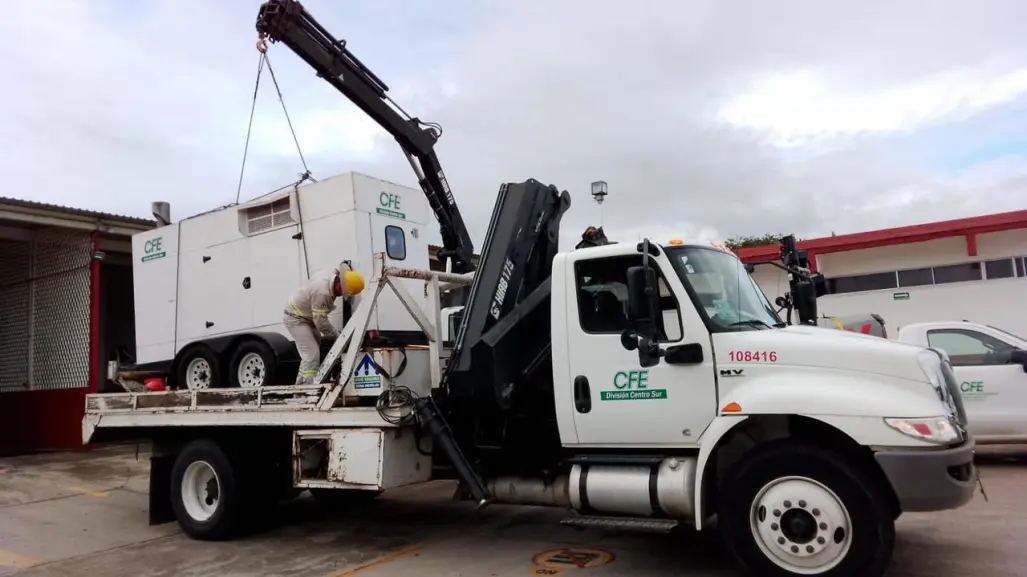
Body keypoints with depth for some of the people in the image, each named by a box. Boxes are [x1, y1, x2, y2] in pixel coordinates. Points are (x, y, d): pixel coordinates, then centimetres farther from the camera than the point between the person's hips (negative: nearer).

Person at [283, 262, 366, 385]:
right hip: (296, 319, -10)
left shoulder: (333, 276, -12)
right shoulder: (322, 292, -36)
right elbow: (321, 322, -29)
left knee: (309, 354, 17)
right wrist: (337, 335, -15)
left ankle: (300, 387, 27)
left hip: (307, 318, 10)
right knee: (312, 355, -16)